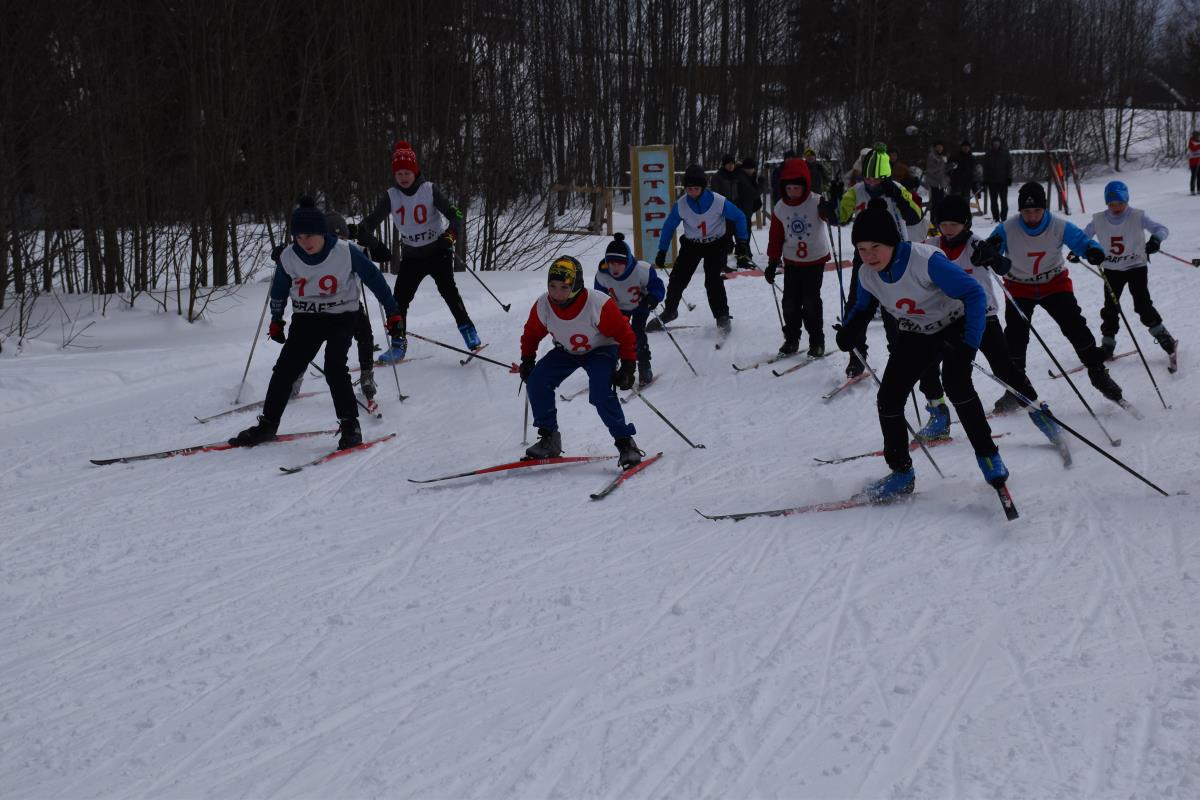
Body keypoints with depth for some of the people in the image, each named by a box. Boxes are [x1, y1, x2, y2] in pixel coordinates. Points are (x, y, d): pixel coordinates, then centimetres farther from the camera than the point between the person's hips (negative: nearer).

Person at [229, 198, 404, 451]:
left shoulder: (345, 253, -18)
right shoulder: (288, 258, -8)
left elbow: (375, 279, -8)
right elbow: (279, 291, 11)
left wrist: (393, 313, -4)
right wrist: (276, 321, 21)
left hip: (341, 317, -4)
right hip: (305, 320, 4)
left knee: (334, 368, -22)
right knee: (285, 368, -3)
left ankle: (350, 425, -12)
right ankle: (267, 424, 10)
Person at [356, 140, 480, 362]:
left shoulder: (429, 190, -12)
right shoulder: (390, 197, -5)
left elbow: (454, 215, -15)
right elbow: (369, 223, -3)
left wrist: (450, 235, -33)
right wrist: (372, 244, -18)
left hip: (437, 251, -3)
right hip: (411, 256, 3)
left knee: (447, 289, -18)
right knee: (400, 297, -3)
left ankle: (467, 330, -4)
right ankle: (398, 345, 7)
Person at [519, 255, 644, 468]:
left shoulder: (599, 305, -34)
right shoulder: (542, 306, -21)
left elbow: (625, 335, -20)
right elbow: (531, 333, 2)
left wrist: (627, 367, -22)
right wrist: (527, 360, 0)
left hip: (600, 349, -5)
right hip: (566, 351, 5)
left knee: (600, 393, -29)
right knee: (536, 382, -14)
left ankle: (626, 444, -16)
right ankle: (549, 440, -1)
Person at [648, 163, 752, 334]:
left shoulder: (719, 202, -24)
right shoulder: (681, 205, -18)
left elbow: (739, 218, -8)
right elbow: (669, 227, -2)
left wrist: (742, 242, -11)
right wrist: (662, 252, 1)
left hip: (715, 245, -2)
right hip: (691, 245, 3)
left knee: (713, 281, -17)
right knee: (677, 278, 1)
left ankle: (722, 317, -2)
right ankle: (669, 310, 24)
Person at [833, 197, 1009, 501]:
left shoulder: (926, 260, -34)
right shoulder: (867, 276, -14)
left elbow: (974, 294, -31)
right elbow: (862, 308, 7)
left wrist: (969, 345, -39)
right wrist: (850, 330, -16)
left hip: (954, 325, -5)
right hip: (914, 336, 6)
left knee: (956, 383, -29)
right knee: (888, 398, -5)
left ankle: (987, 454, -10)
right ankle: (901, 472, 13)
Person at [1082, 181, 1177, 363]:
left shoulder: (1138, 217, -13)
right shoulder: (1099, 221, -6)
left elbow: (1162, 229, -16)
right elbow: (1082, 237, 6)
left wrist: (1156, 238, -39)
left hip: (1136, 266, -3)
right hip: (1112, 270, 3)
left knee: (1143, 304, -12)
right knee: (1110, 307, 3)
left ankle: (1163, 336, 2)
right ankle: (1107, 345, 15)